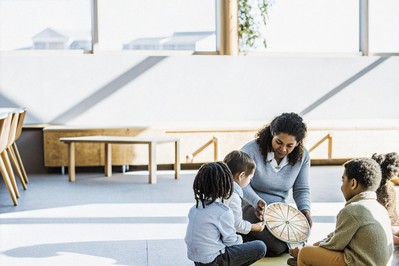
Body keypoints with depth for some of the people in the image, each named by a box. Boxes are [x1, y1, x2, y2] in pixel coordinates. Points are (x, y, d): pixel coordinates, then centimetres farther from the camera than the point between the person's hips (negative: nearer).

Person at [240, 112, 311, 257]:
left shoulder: (302, 156, -3)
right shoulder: (252, 150, -18)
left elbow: (302, 189, 3)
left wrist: (305, 210, -16)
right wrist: (256, 201, -31)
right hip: (250, 207, -6)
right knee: (279, 246, -28)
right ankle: (242, 235, -1)